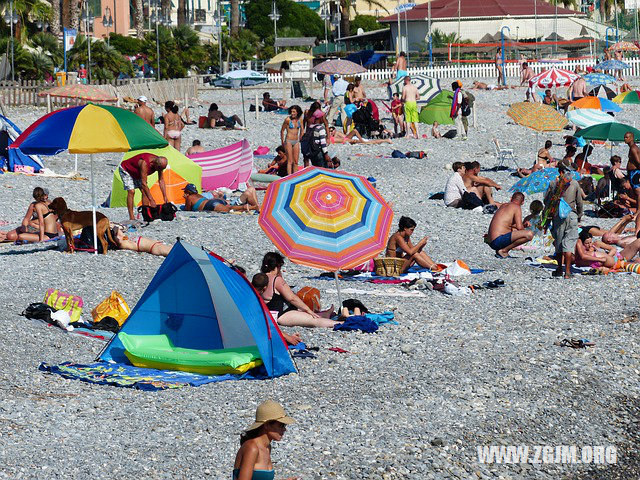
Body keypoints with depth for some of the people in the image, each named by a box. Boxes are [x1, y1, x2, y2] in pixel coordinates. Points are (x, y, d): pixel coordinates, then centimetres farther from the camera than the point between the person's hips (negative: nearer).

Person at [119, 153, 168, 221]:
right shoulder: (144, 163, -43)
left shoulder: (160, 164, -20)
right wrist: (151, 200, -42)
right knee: (131, 191, -21)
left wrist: (165, 197, -15)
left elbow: (161, 180, -10)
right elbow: (143, 183, -42)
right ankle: (131, 218, -21)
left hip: (136, 174, 8)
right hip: (125, 169, -7)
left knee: (144, 192, -5)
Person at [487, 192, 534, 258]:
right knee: (529, 234, -21)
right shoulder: (517, 207, -2)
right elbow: (519, 227, -11)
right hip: (499, 240, -9)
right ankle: (504, 250, -11)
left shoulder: (503, 205, 22)